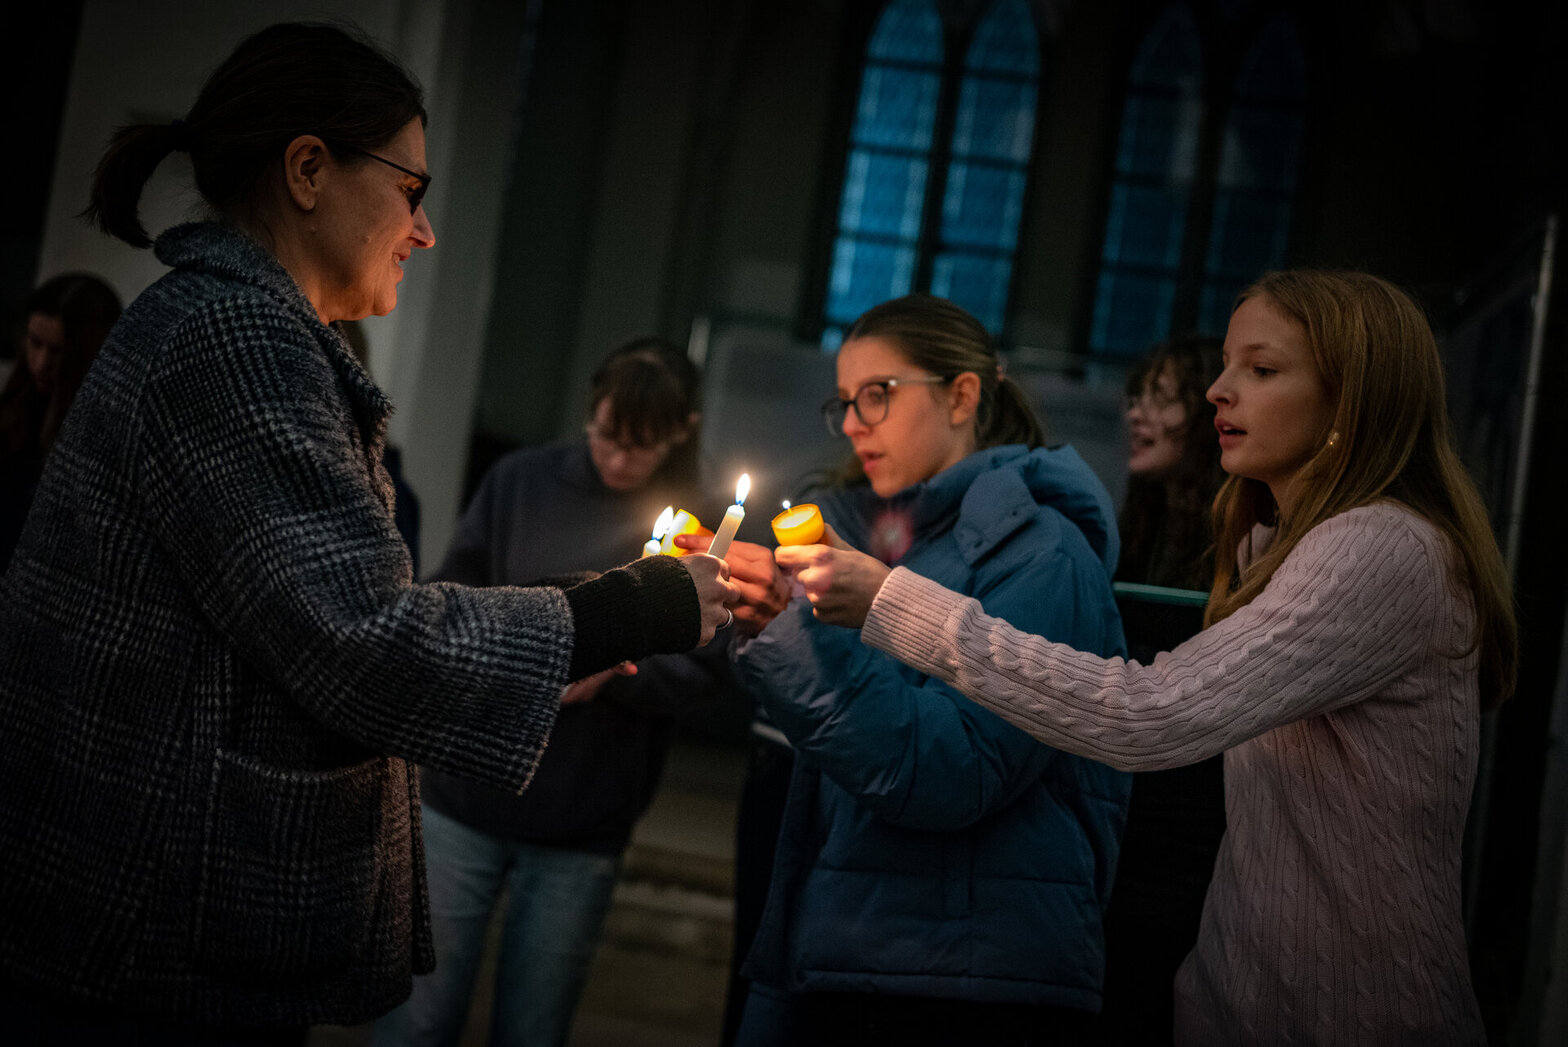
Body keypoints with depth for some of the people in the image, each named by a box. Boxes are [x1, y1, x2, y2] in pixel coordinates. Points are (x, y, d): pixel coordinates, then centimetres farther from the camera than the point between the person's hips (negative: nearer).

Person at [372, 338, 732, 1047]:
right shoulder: (521, 482, 1)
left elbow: (705, 669, -6)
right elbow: (448, 595, 5)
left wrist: (613, 673, -22)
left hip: (582, 832, 0)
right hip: (466, 799, 1)